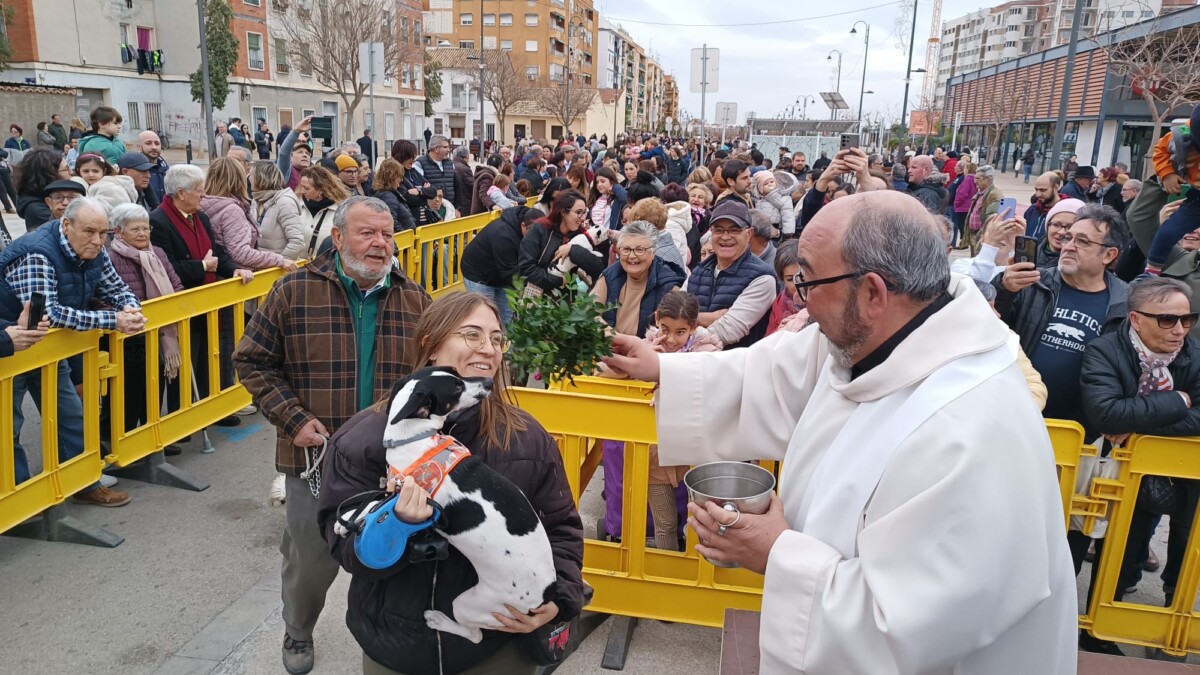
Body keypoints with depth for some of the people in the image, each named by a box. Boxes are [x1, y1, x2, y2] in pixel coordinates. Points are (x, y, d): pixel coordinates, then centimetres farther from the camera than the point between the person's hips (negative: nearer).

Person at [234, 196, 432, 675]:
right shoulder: (294, 292, -8)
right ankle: (297, 634, 46)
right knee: (310, 559, 15)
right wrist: (293, 419, -11)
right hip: (317, 458, -1)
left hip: (393, 460, 2)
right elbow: (252, 361, -2)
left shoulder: (414, 300, 0)